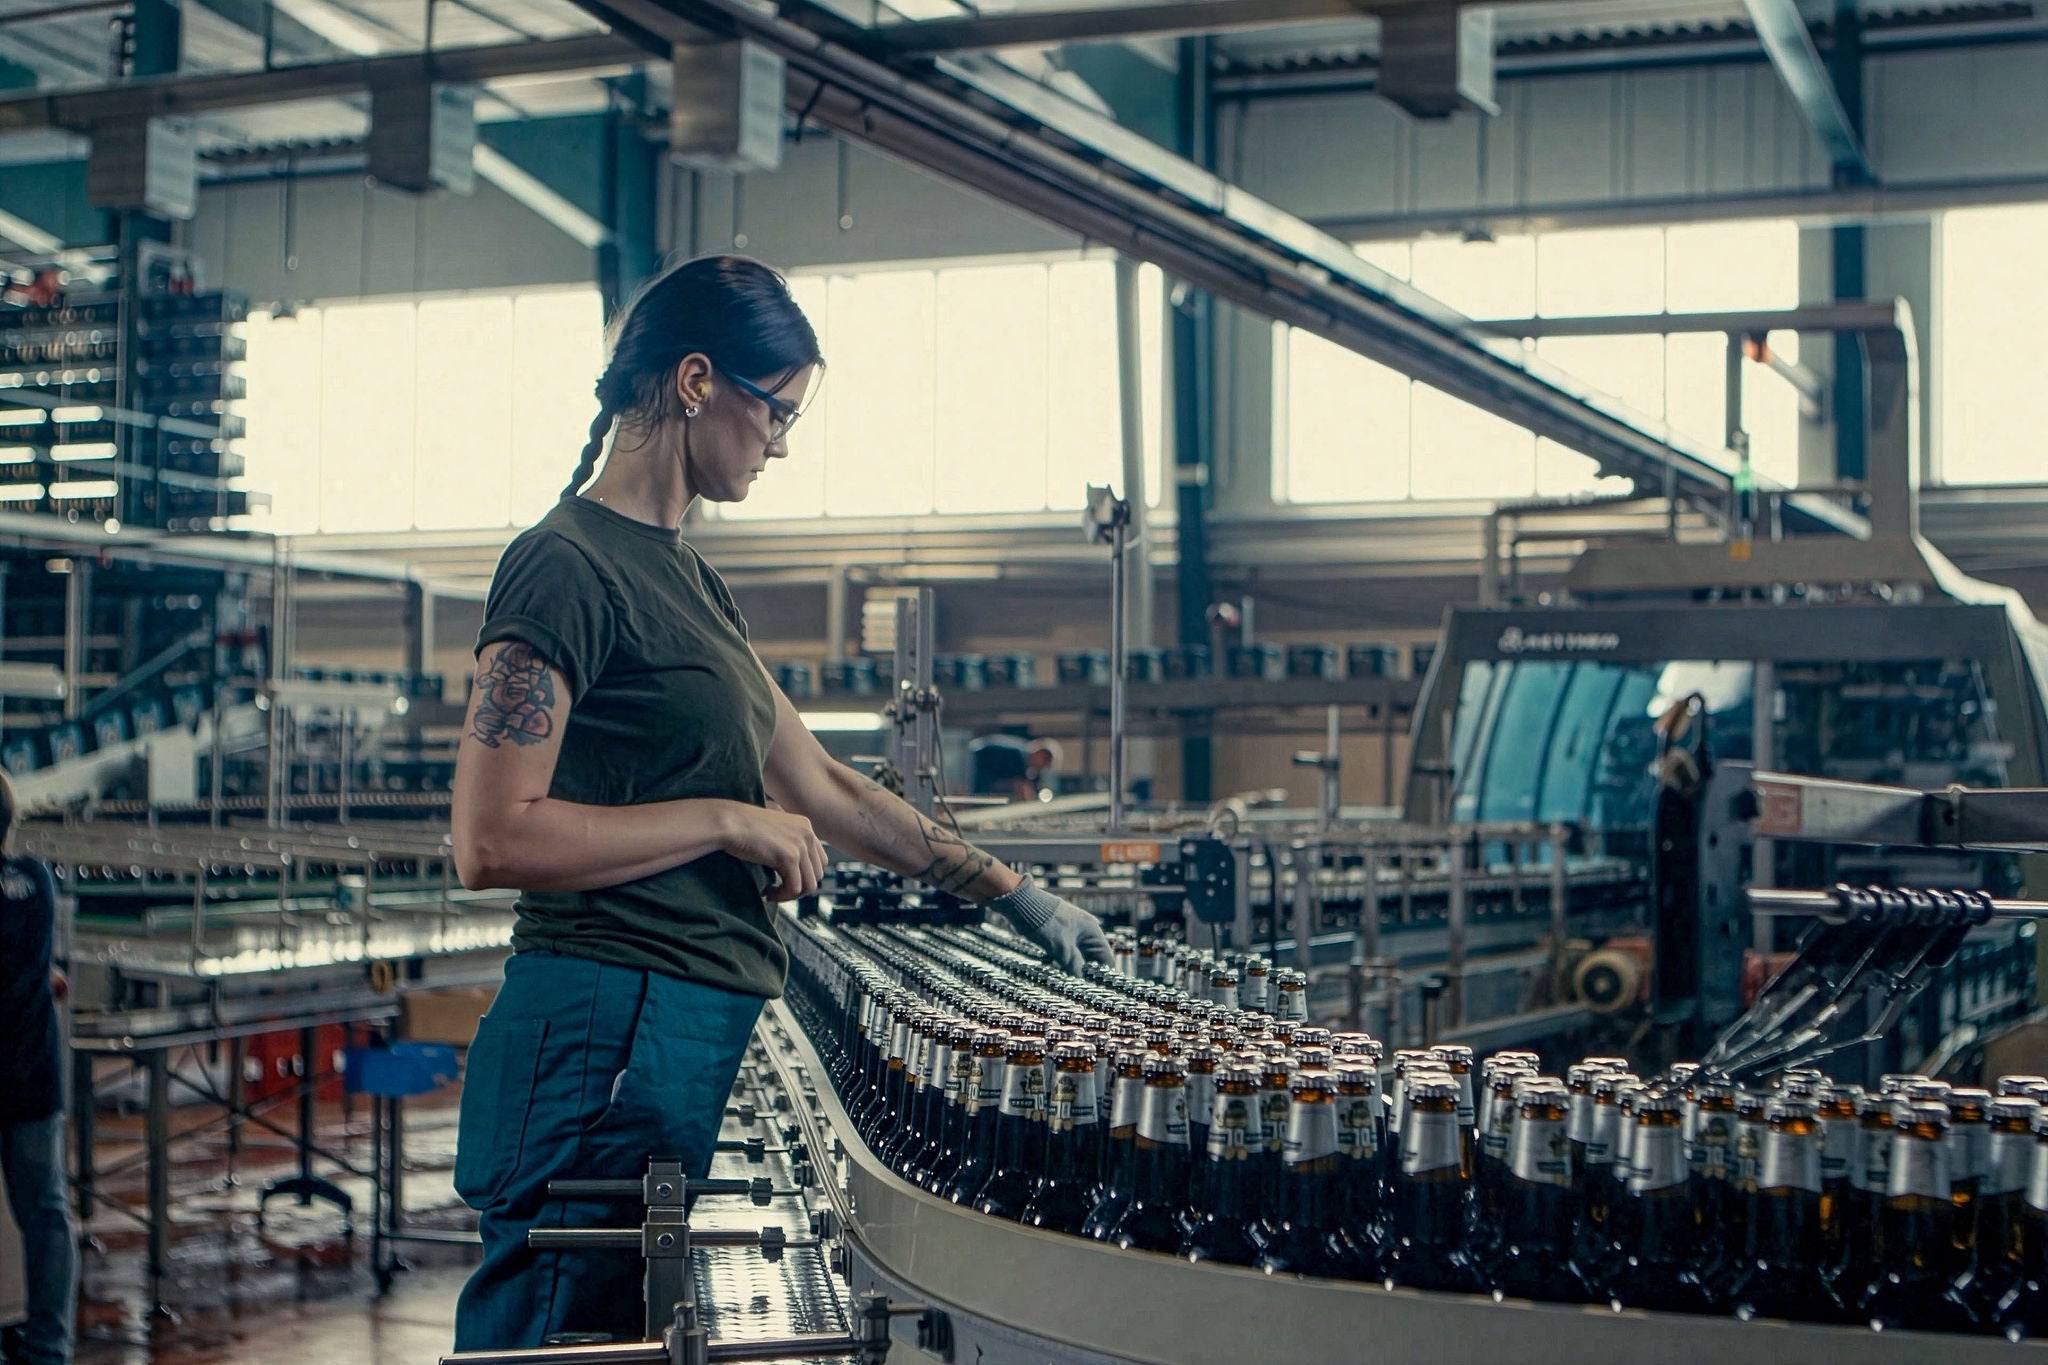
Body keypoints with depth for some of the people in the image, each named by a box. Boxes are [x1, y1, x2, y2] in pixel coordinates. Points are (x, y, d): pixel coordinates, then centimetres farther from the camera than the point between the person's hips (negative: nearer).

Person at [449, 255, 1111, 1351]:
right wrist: (729, 820, -12)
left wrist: (1013, 894, 24)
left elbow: (820, 788, 24)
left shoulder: (683, 579, 19)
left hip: (696, 1040, 9)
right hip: (614, 1030, -9)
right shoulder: (569, 564, -10)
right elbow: (491, 841, -18)